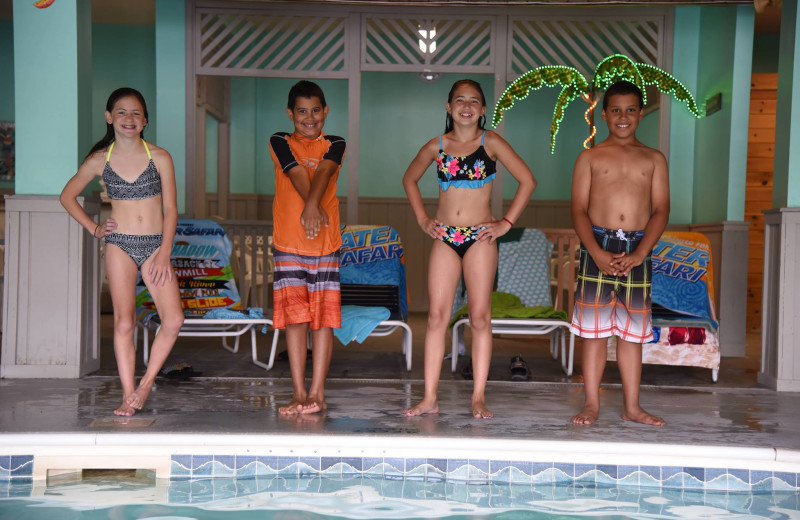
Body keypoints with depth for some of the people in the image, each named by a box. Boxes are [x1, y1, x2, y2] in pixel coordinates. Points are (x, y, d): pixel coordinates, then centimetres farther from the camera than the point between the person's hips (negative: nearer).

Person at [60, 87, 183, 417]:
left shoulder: (160, 157, 2)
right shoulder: (99, 160, 4)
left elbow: (170, 209, 1)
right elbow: (67, 196, 17)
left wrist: (164, 252, -8)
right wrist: (93, 228, 5)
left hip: (155, 245, 0)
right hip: (120, 245, 0)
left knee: (174, 320, -13)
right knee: (123, 322, -6)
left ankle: (147, 381, 6)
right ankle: (129, 395, 5)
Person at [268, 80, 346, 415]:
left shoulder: (335, 145, 8)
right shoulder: (280, 143, 7)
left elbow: (323, 171, -12)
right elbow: (297, 173, -11)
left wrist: (313, 205, -32)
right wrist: (312, 206, -28)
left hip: (326, 241, 1)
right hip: (288, 241, 0)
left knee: (324, 316, 0)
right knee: (295, 315, -1)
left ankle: (317, 393, 6)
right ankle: (299, 393, 7)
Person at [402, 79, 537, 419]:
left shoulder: (490, 143, 0)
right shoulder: (437, 146, 7)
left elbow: (527, 180, 0)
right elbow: (410, 179, 22)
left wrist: (507, 222, -3)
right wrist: (422, 219, 12)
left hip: (480, 238, -2)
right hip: (444, 238, 2)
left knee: (480, 317, 0)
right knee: (437, 315, -1)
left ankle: (479, 398, 7)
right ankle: (430, 398, 3)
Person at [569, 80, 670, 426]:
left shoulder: (654, 159, 11)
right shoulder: (590, 157, 7)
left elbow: (660, 210, 3)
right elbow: (579, 209, 0)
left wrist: (639, 253, -11)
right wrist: (597, 253, -14)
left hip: (638, 249, 2)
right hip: (597, 246, -1)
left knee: (633, 331, 6)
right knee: (594, 328, -1)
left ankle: (632, 407, 14)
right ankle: (591, 404, 8)